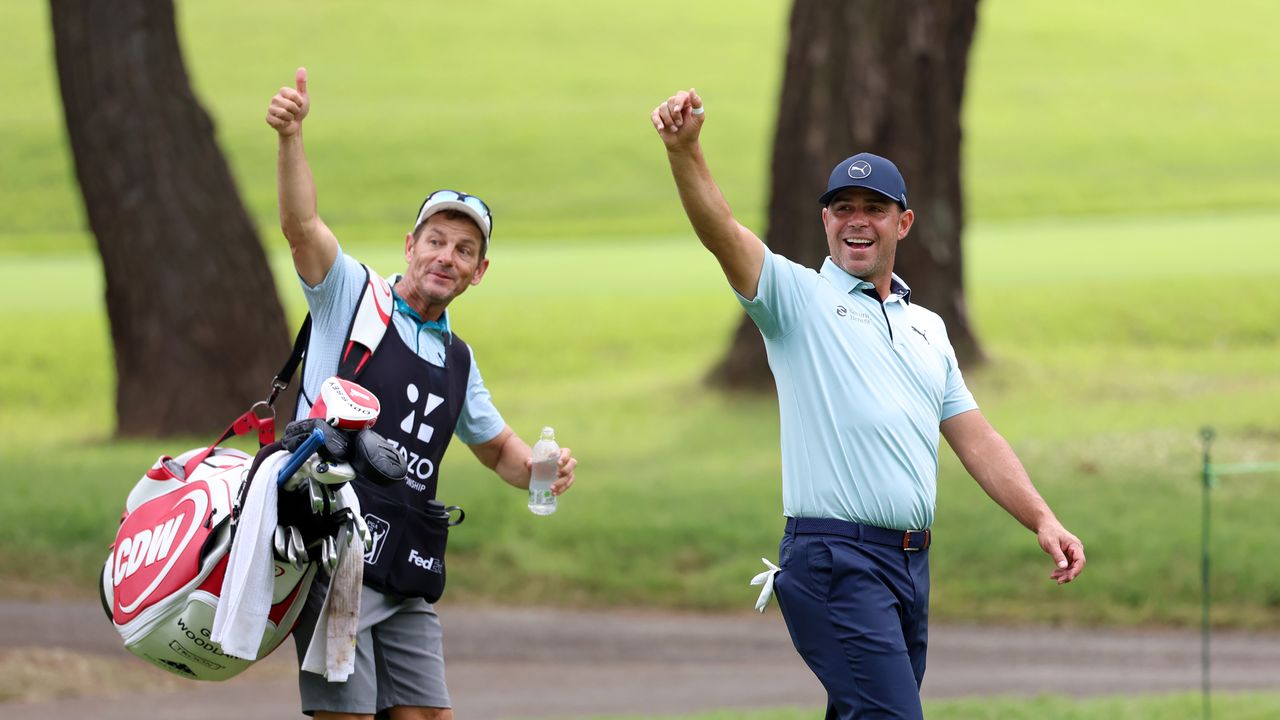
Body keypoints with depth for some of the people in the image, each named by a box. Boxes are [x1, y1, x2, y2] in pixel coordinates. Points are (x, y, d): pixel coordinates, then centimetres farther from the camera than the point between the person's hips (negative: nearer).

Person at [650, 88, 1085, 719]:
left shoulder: (926, 328, 21)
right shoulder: (799, 296, 3)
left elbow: (975, 438, 20)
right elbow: (722, 234, -14)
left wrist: (1042, 519, 7)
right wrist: (683, 150, -31)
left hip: (911, 566, 6)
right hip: (835, 558, -6)